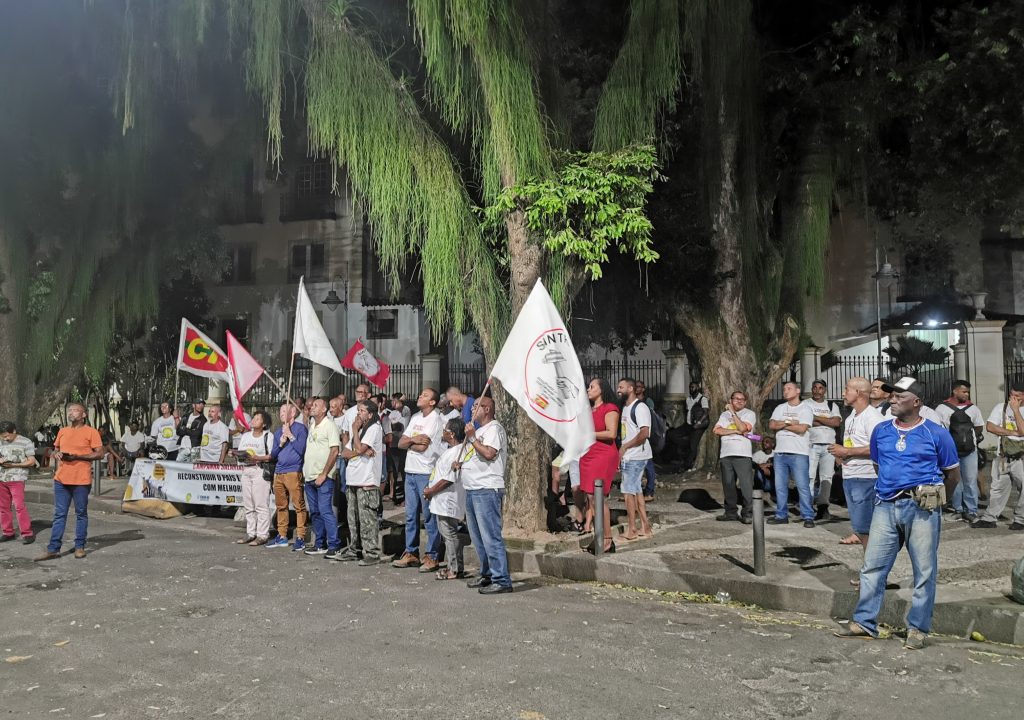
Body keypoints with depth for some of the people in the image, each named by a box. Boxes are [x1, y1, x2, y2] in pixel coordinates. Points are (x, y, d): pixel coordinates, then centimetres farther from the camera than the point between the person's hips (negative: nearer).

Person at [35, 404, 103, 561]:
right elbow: (55, 449, 23)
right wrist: (57, 454, -1)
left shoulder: (91, 432, -4)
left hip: (81, 480, -5)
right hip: (61, 479, 5)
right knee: (59, 514, 6)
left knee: (81, 514, 6)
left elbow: (100, 454, -7)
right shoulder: (62, 431, 13)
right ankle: (53, 549, 9)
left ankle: (80, 547, 15)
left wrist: (77, 456, -16)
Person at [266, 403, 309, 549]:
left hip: (293, 471, -7)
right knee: (280, 506, 11)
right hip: (278, 472, 7)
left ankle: (300, 537, -4)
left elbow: (301, 450, -9)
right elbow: (273, 455, 17)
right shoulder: (278, 432, 18)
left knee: (299, 506, -7)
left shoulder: (300, 428, -1)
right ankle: (282, 537, 20)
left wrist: (290, 435, -8)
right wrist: (281, 443, 1)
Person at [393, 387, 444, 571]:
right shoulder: (415, 418, 15)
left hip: (426, 473, -8)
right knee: (411, 516, 12)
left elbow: (422, 447, -18)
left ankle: (431, 557, 5)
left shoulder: (435, 419, -9)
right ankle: (411, 553, 21)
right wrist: (414, 439, -8)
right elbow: (401, 443, 10)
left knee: (429, 517, -2)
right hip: (410, 472, 8)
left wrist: (409, 442, 0)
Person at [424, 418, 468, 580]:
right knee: (448, 534, 16)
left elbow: (448, 479, -24)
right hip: (443, 501, 11)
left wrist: (431, 491, -14)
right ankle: (454, 566, 23)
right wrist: (431, 490, 15)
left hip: (448, 501, -11)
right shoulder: (451, 450, 14)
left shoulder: (456, 453, -20)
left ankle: (456, 570, 2)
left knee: (450, 534, -4)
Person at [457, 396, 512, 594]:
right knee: (477, 536, 15)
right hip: (472, 489, 11)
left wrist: (472, 437, -14)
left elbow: (489, 453, -23)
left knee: (490, 536, -12)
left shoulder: (494, 428, -8)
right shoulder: (478, 430, 24)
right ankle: (487, 574, 25)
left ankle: (502, 580, -10)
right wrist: (461, 463, 12)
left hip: (487, 490, -10)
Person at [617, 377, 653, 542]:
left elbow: (644, 433, -22)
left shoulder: (640, 407, -13)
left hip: (636, 457, -9)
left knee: (628, 491, -6)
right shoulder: (625, 407, 16)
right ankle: (645, 527, 17)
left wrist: (624, 447, -17)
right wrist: (621, 452, 7)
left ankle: (631, 530, 1)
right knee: (636, 491, 11)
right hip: (628, 457, 9)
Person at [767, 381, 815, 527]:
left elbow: (802, 429, -13)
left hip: (798, 453, -5)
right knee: (780, 486, 7)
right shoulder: (780, 408, 15)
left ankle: (808, 516, -1)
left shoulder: (805, 409, 1)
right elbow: (771, 425, 1)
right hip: (780, 453, 5)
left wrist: (782, 424, -3)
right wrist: (790, 423, -8)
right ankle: (781, 515, 15)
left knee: (803, 486, -6)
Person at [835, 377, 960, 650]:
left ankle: (918, 629, 14)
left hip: (922, 509, -4)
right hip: (886, 506, 4)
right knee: (872, 567, 4)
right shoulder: (881, 431, 9)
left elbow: (953, 474, 8)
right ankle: (865, 622, 13)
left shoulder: (936, 434, -2)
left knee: (924, 572, 3)